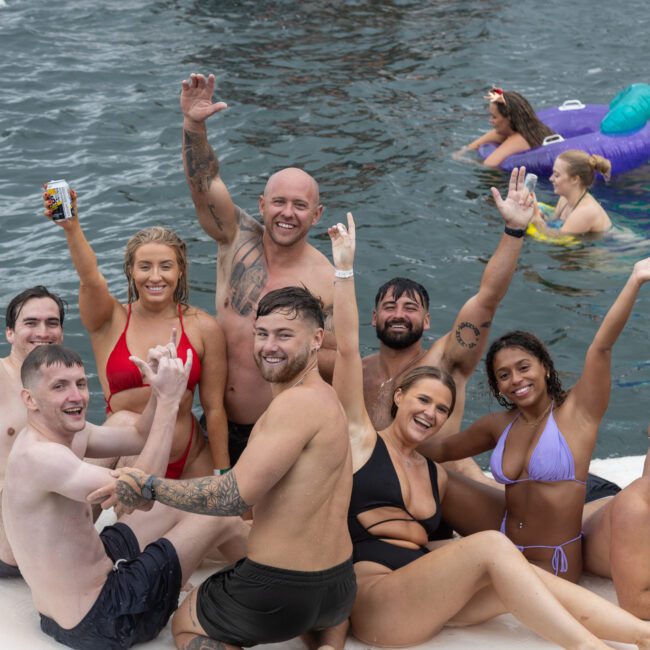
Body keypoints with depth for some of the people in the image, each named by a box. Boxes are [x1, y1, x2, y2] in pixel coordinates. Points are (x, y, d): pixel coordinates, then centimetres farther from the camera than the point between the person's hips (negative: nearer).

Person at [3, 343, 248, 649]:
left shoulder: (67, 431, 1)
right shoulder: (37, 456, -29)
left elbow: (139, 437, 10)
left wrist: (159, 391, -9)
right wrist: (168, 401, -32)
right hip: (97, 621, -10)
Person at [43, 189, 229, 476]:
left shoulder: (204, 328, -2)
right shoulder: (110, 321, -3)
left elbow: (214, 407, 0)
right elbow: (90, 278, -23)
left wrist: (222, 473, 1)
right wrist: (71, 227, -41)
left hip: (191, 460, -1)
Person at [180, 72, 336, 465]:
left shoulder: (327, 283, -12)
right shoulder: (239, 240, -5)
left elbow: (342, 365, -8)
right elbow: (205, 180, -18)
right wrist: (194, 125, -34)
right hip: (220, 423, 3)